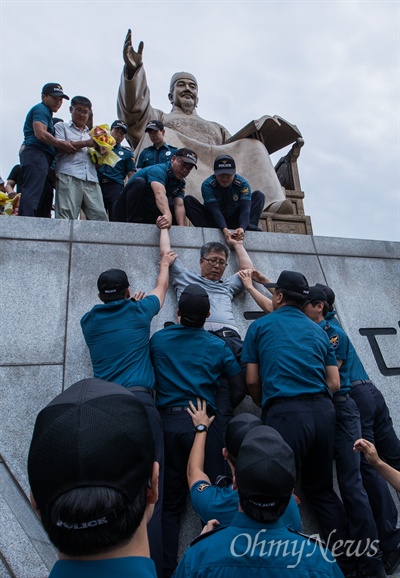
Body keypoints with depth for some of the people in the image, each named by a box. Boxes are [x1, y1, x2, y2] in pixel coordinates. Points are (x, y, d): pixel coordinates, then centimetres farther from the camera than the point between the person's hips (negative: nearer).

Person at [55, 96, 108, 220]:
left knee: (99, 215, -13)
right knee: (67, 216, -17)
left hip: (91, 179, 4)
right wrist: (85, 143, 2)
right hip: (69, 176, -4)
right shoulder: (62, 126, 21)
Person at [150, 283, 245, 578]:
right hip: (205, 422, -1)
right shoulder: (217, 345, 3)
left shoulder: (158, 339, 5)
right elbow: (240, 385, 7)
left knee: (170, 503, 12)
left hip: (168, 422, 2)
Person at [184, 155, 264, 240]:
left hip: (234, 221, 1)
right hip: (215, 220, -1)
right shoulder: (207, 185, -21)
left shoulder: (242, 184, -17)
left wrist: (242, 228, -50)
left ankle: (250, 226, -35)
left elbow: (245, 209, -29)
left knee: (258, 195, -13)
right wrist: (224, 229, -51)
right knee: (188, 200, -21)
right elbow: (215, 210, -32)